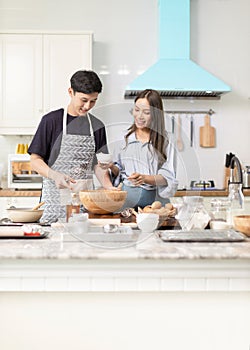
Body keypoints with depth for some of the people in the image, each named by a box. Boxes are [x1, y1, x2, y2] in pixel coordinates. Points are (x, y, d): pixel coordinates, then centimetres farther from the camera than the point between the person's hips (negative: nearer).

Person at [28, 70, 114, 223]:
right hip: (55, 199, -3)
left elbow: (98, 164, 14)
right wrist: (55, 175, -18)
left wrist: (110, 188, -3)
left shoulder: (97, 126, 11)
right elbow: (35, 160, -1)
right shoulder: (52, 120, -1)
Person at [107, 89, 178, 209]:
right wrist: (112, 167, -3)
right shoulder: (124, 137, 10)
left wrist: (144, 178, -15)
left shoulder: (163, 139, 2)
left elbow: (168, 177, -2)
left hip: (155, 199, -2)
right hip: (127, 198, 2)